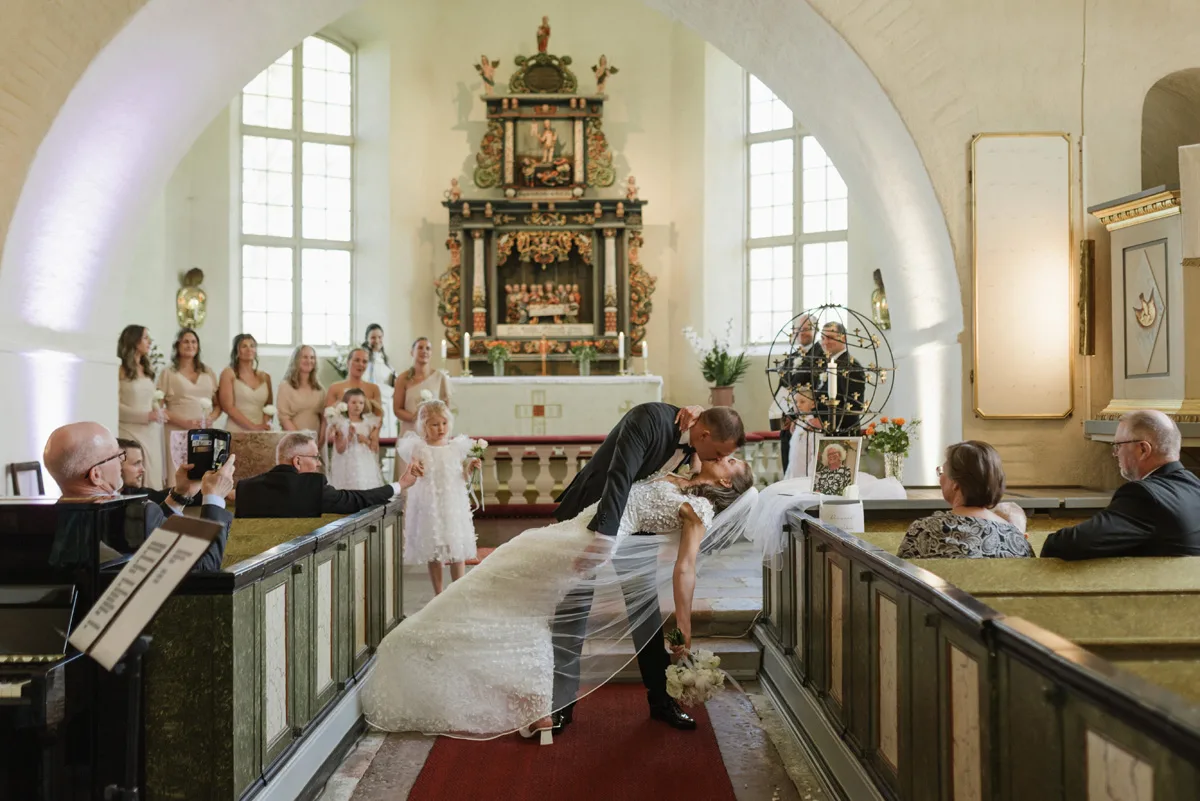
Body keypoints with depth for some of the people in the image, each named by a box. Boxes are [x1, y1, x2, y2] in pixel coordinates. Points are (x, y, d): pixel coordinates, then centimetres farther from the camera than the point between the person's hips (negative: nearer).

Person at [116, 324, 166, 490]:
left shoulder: (147, 369, 15)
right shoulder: (120, 370, -6)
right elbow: (115, 405, -12)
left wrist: (159, 412, -2)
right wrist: (145, 416, -17)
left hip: (151, 432, 7)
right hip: (130, 431, -6)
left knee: (153, 476, 5)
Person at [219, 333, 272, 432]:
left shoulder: (265, 377, 12)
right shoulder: (229, 373, 2)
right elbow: (228, 407, -7)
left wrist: (266, 425, -6)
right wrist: (253, 427, -14)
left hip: (261, 432, 3)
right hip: (236, 431, -3)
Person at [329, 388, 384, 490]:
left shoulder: (370, 423, 6)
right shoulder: (340, 424, 1)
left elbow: (376, 449, 4)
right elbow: (340, 450, -4)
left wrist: (366, 441, -12)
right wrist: (349, 435, -16)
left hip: (366, 466, 2)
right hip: (347, 466, -2)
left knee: (367, 486, -4)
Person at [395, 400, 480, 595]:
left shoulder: (457, 447, 3)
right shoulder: (418, 449, -6)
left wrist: (471, 468, -8)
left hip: (453, 506, 2)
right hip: (429, 507, -2)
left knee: (457, 552, 4)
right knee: (432, 553, 8)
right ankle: (438, 595, 22)